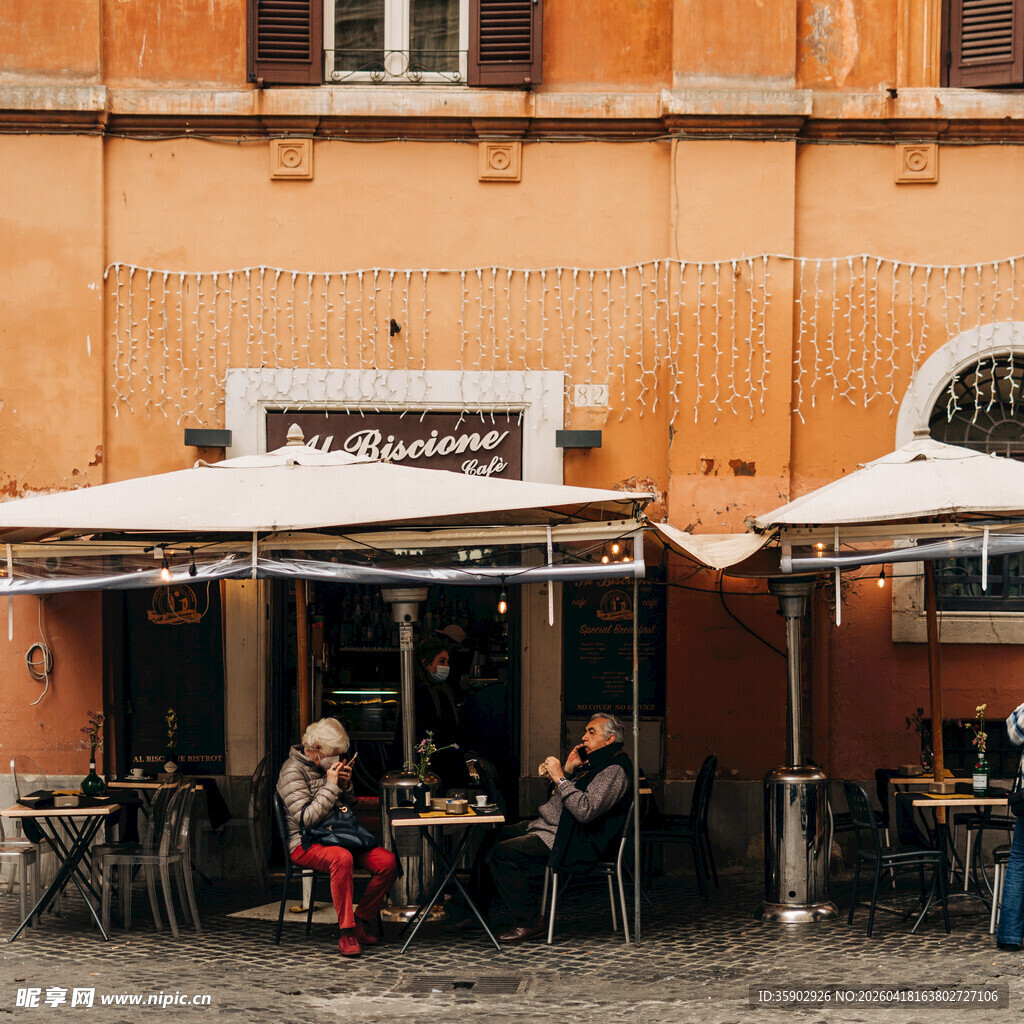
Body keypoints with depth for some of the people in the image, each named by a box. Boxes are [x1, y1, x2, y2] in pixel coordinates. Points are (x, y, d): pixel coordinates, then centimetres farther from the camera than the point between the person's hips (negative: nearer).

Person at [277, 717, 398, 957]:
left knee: (388, 862, -17)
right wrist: (331, 786, -17)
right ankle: (347, 933, -35)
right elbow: (306, 817, -19)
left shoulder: (329, 766, 16)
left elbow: (348, 807, 24)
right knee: (342, 858, -40)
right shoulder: (293, 771, -8)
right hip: (306, 844, -7)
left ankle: (361, 922, -2)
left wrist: (345, 786, 4)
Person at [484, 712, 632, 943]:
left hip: (575, 843, -11)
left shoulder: (615, 770, -14)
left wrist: (561, 778, -21)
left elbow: (585, 811, -26)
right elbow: (561, 799, 24)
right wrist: (569, 769, 9)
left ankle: (528, 922, -15)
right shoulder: (594, 763, 20)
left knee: (502, 854, -24)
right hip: (545, 827, 11)